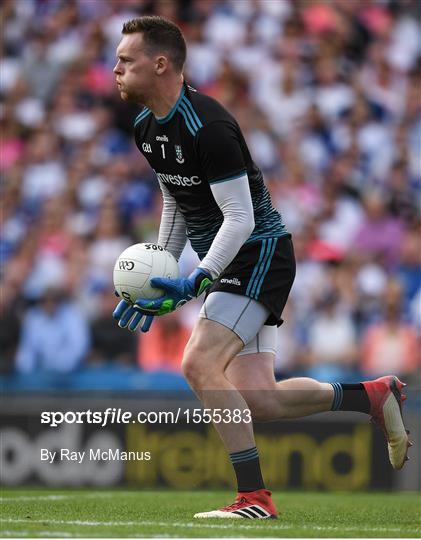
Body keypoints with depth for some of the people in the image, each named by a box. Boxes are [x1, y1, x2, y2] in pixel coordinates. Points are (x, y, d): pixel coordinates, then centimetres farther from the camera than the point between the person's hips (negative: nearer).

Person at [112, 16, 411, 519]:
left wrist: (196, 282, -28)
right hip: (225, 263, 9)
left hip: (259, 255, -9)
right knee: (258, 402, 1)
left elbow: (240, 218, -23)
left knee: (199, 364, -23)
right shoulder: (146, 127, 6)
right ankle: (374, 397, 18)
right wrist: (159, 276, 18)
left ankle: (254, 496, -15)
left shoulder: (207, 126, -22)